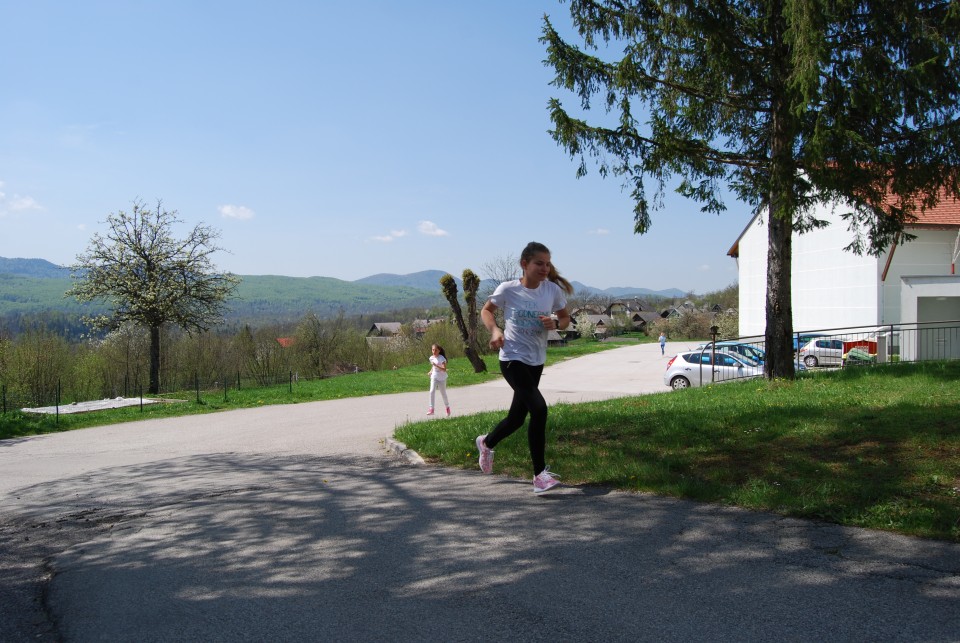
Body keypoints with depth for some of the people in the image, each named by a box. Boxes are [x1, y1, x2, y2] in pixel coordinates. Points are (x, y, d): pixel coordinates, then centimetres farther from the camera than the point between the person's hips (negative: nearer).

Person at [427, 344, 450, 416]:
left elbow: (444, 369, -26)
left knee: (443, 393, 8)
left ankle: (447, 407, 31)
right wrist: (431, 371, 4)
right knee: (432, 391, -16)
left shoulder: (442, 358, -17)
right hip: (434, 377, 4)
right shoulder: (431, 358, 2)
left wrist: (436, 365, -35)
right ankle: (431, 409, -19)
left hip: (442, 378, -4)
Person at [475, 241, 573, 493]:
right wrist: (494, 330, -13)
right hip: (512, 359, -5)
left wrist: (555, 323, -14)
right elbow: (486, 310, 6)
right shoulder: (508, 289, -11)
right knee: (538, 408, -23)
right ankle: (540, 474, -13)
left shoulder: (553, 290, -4)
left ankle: (486, 443, 47)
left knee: (517, 417, 14)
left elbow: (565, 318, 9)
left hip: (536, 361, 5)